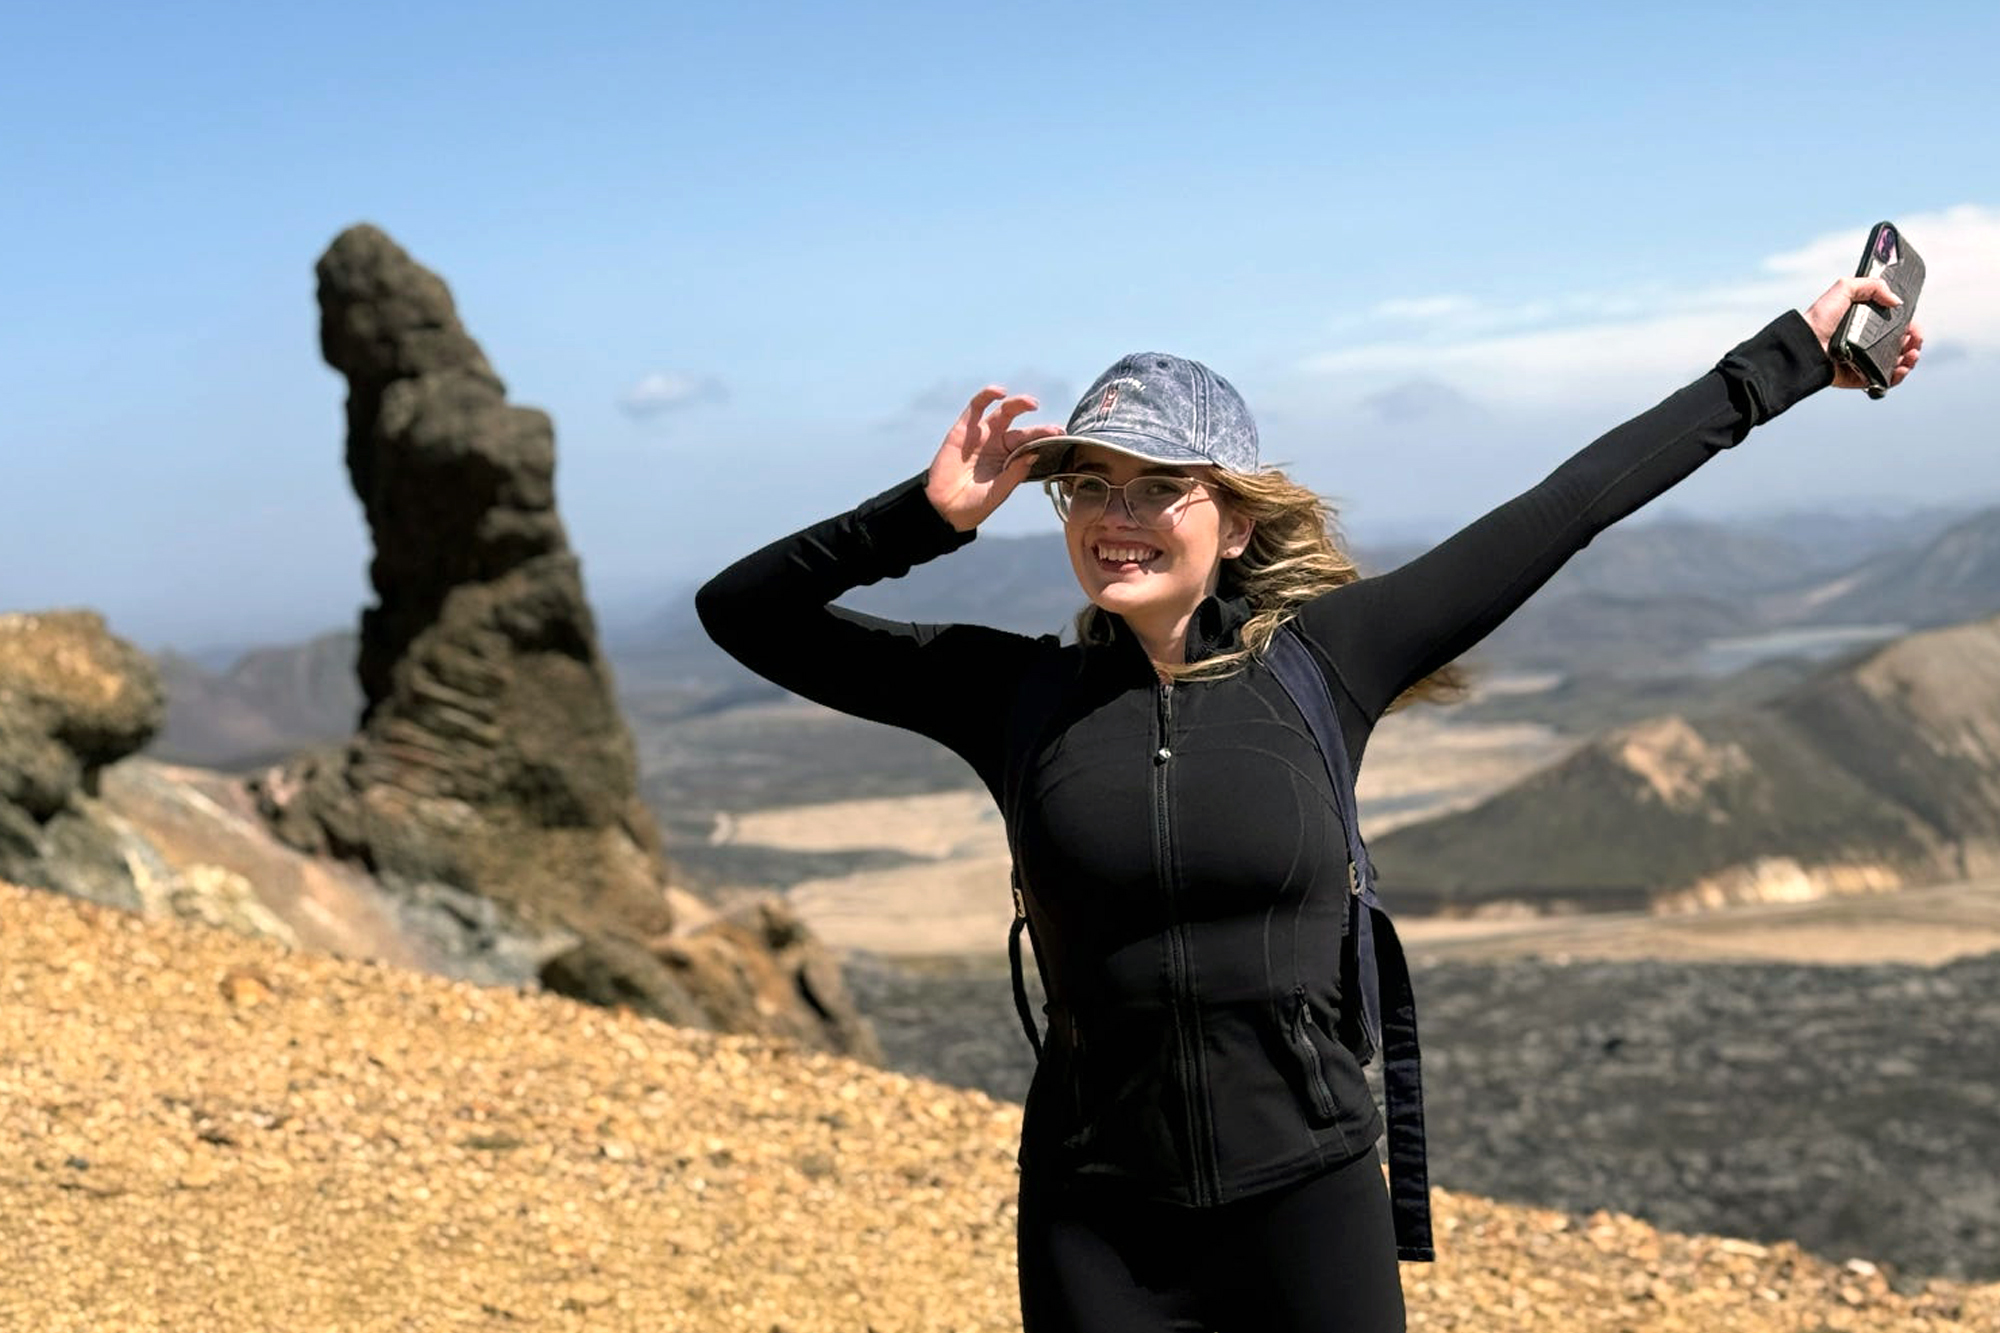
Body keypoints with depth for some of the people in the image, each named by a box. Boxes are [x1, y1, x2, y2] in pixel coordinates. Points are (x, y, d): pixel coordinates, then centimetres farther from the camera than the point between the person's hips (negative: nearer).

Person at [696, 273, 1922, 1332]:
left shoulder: (1321, 662, -2)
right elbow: (740, 613, 2)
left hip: (1309, 1207, 0)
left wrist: (1786, 361, 11)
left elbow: (1568, 509, 4)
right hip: (1097, 1228, 1)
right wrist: (926, 517, -12)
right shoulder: (1020, 694, -1)